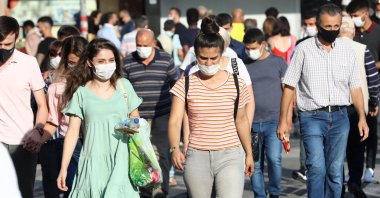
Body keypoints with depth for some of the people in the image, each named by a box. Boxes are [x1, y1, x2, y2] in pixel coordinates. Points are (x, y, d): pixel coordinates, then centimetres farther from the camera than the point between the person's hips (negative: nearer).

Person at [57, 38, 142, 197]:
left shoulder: (124, 85, 7)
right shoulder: (81, 93, 2)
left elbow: (135, 118, 16)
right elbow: (73, 132, 2)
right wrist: (63, 168, -2)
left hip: (121, 161, 1)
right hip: (94, 163, -1)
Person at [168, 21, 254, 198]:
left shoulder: (236, 83, 2)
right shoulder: (185, 85, -1)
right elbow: (175, 121, -10)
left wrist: (249, 153, 18)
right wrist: (175, 149, -27)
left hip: (230, 156, -1)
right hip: (196, 157, 1)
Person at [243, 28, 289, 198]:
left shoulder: (278, 62, 4)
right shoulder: (244, 66, 9)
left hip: (274, 121, -2)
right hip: (252, 123, 2)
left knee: (274, 158, -15)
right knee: (255, 165, 4)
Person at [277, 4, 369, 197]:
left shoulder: (347, 49, 6)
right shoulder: (304, 49, -2)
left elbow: (355, 87, 11)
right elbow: (289, 87, 0)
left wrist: (362, 117, 3)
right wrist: (283, 120, -3)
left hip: (339, 117, 3)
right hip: (312, 116, -3)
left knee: (335, 171, 6)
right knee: (317, 167, -16)